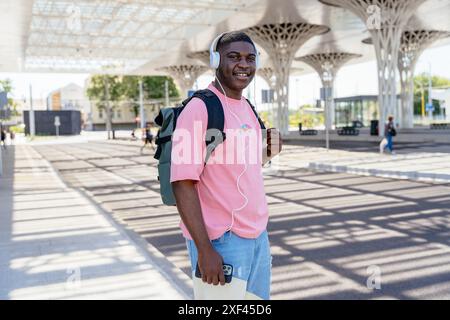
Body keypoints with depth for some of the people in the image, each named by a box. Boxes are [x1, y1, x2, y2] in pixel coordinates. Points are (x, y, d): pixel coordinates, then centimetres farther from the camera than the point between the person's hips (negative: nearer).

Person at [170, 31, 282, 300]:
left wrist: (268, 153, -2)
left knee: (259, 296, 18)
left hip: (258, 236, 8)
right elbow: (183, 183, -19)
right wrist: (204, 248, -22)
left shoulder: (247, 108, 11)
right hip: (221, 241, -8)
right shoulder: (200, 109, -15)